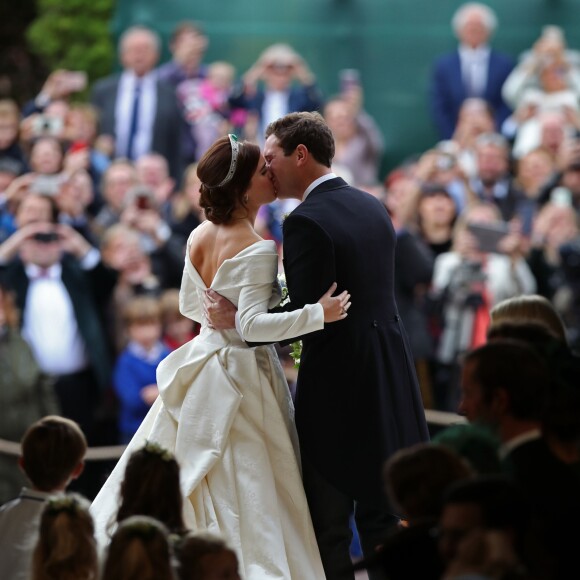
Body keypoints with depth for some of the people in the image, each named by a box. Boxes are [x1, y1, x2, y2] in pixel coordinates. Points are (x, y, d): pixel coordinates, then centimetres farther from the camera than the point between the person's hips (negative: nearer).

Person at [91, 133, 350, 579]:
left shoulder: (199, 237, 4)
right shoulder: (257, 250, -19)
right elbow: (253, 326, -27)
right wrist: (317, 313, -30)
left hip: (201, 369, 8)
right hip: (242, 378, -8)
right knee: (247, 501, -2)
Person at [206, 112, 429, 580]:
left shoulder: (307, 222, -15)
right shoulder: (372, 207, 11)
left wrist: (239, 320, -11)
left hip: (339, 383, -8)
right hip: (391, 376, 8)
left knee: (327, 527, 1)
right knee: (384, 516, 14)